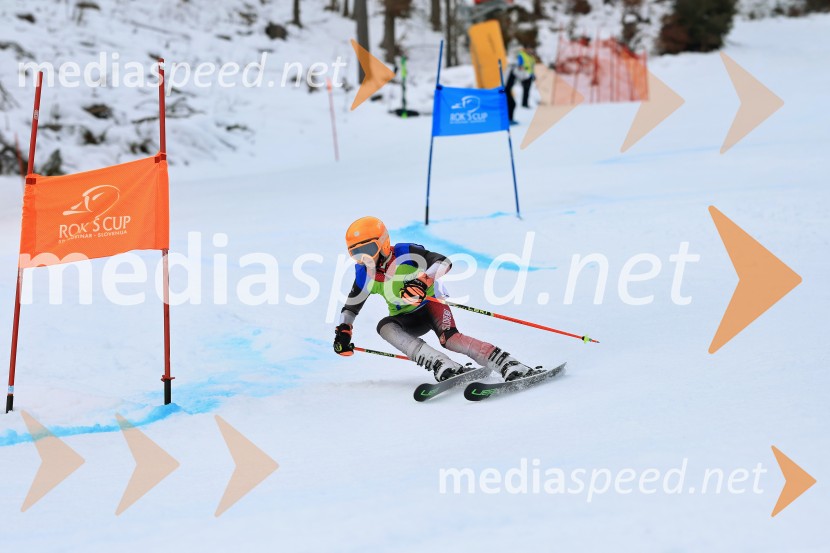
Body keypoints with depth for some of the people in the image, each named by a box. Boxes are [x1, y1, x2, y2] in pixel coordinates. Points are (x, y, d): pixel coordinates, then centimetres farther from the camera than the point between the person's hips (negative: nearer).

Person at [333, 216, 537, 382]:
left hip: (430, 304, -5)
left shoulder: (404, 253, -19)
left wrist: (423, 280, -47)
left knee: (449, 338, -34)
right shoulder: (364, 274, -4)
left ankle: (510, 366, -38)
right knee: (384, 326, -29)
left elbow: (444, 262, -30)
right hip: (406, 320, 5)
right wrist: (343, 331, -6)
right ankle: (444, 367, -45)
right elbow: (351, 306, 11)